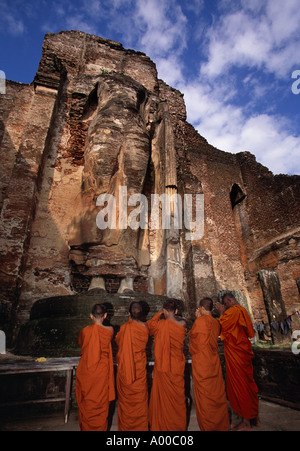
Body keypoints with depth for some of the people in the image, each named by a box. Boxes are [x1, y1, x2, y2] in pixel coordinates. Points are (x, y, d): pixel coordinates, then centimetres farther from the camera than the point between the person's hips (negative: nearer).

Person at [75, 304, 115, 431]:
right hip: (101, 374, -1)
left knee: (86, 404, 21)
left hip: (85, 374, 1)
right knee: (101, 404, 17)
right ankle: (100, 427, 30)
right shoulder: (109, 330, -16)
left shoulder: (84, 331, -12)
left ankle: (85, 427, 35)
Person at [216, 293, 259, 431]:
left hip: (235, 352, -10)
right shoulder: (242, 311, 13)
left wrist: (222, 312, -8)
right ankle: (254, 416, 30)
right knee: (248, 383, 18)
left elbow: (222, 326, -20)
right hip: (243, 350, 10)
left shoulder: (234, 311, -18)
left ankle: (246, 423, 9)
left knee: (239, 384, 0)